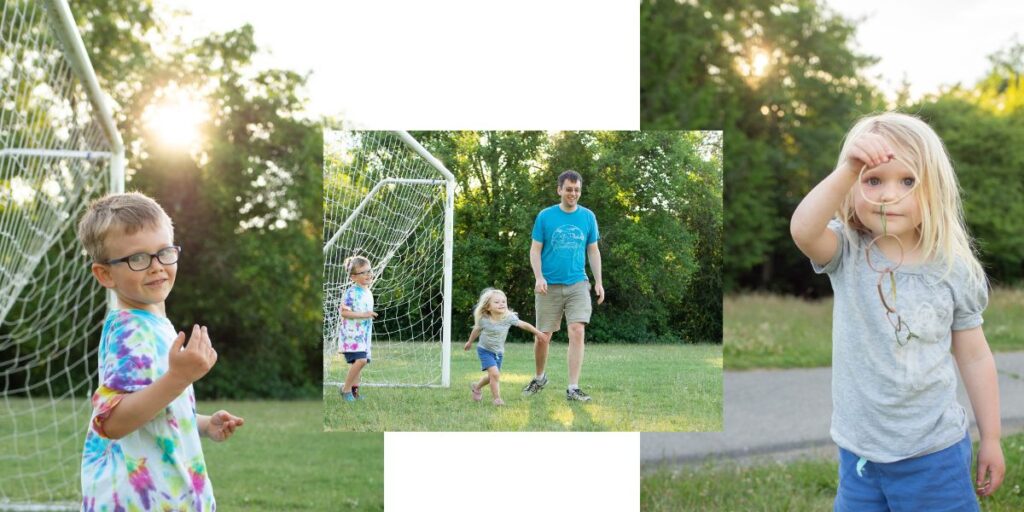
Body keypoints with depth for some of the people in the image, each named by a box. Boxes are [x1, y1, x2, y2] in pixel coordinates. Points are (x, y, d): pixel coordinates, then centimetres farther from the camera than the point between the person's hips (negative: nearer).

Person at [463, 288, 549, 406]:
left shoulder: (509, 317, -18)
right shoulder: (484, 320, -19)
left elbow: (523, 325, -11)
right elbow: (477, 330, 1)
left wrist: (538, 333, -10)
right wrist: (470, 342, 16)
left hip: (499, 352, 4)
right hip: (485, 350, -4)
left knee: (491, 376, 18)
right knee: (495, 374, -20)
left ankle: (476, 387, 46)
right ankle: (497, 398, -8)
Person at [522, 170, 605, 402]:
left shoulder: (588, 217, 6)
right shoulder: (545, 216, 0)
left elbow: (593, 251, 13)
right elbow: (535, 250, 1)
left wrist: (598, 282, 7)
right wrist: (539, 277, -13)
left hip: (578, 285, 1)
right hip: (549, 286, -1)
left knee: (577, 332, -14)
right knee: (543, 337, 5)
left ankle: (573, 389, -11)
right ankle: (540, 377, 32)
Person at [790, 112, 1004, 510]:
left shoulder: (953, 270, -6)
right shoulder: (847, 255, -7)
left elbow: (974, 357, 3)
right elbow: (803, 229, -30)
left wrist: (991, 440, 7)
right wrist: (848, 169, -42)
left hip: (934, 453, -1)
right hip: (858, 452, 1)